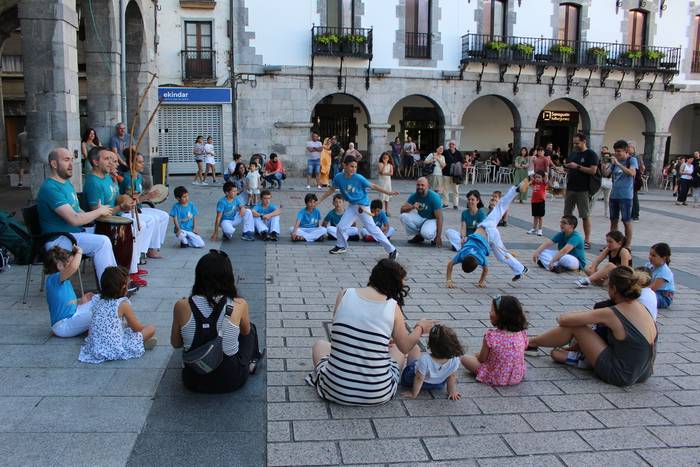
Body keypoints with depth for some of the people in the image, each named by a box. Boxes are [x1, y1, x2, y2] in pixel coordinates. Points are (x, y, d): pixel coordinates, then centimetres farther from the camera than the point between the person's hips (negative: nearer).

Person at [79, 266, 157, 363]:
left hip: (95, 348, 6)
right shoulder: (123, 304, -10)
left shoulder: (98, 302, 8)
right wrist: (144, 327, 25)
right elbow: (137, 328, 0)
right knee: (151, 329, 2)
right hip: (116, 349, -6)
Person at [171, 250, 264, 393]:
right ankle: (252, 361, 50)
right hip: (231, 381, -1)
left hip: (194, 381, 1)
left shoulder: (182, 306, -16)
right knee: (250, 328, 26)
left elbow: (176, 344, 0)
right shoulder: (239, 305, -18)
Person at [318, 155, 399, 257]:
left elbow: (373, 186, -13)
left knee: (372, 229, -9)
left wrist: (389, 193, -16)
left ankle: (392, 250, -4)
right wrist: (319, 200, 9)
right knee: (341, 226, 8)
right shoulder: (338, 177, -7)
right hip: (352, 206, 5)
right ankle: (341, 246, 36)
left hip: (363, 206, -5)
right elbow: (331, 190, 8)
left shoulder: (358, 178, -20)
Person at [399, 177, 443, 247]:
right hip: (420, 218, 6)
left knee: (426, 233, -38)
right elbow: (402, 210, -10)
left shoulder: (434, 197, -22)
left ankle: (435, 237, 1)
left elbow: (439, 218, -24)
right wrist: (412, 207, -33)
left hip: (432, 220, -6)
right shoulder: (414, 196, -7)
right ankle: (418, 236, 1)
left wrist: (439, 237, -29)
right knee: (404, 216, -21)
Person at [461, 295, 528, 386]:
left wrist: (478, 355, 11)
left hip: (496, 379, -5)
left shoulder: (491, 336, -26)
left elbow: (482, 359, -13)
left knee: (464, 358, 11)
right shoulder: (522, 334, -11)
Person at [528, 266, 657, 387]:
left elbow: (563, 320, -13)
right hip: (643, 374, 8)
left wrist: (562, 318, 8)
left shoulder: (612, 314, -20)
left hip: (620, 376, -8)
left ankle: (531, 343, 14)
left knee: (573, 327, -4)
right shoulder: (642, 308, 2)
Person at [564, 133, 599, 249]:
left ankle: (587, 240, 5)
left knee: (585, 216, -1)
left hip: (583, 190, -6)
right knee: (567, 214, 9)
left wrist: (577, 166, -16)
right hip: (570, 188, 6)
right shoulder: (572, 154, 15)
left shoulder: (591, 155, -5)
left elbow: (593, 171, -14)